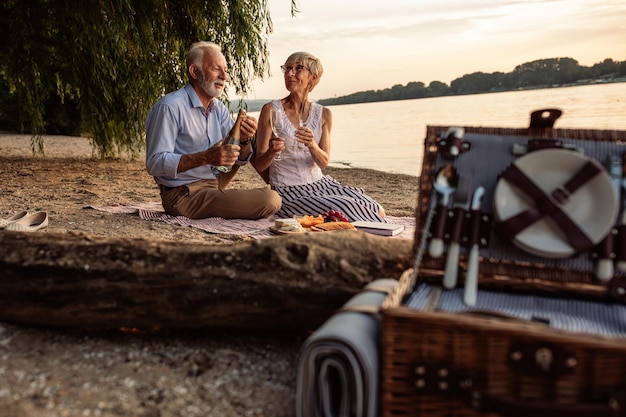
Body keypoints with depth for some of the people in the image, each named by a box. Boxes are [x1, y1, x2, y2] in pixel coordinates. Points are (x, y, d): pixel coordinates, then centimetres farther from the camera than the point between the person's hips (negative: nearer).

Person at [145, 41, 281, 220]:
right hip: (185, 195, -9)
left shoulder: (219, 109, 12)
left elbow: (239, 159, 10)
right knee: (270, 200, -19)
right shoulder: (170, 107, -15)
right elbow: (155, 164, -21)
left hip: (216, 186, 9)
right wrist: (206, 157, -32)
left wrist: (245, 140, -15)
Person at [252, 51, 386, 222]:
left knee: (377, 211, -9)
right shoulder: (271, 110, -7)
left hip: (320, 183, 5)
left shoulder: (324, 114, 6)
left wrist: (311, 145, -22)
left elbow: (323, 163, 0)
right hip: (289, 192, -5)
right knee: (344, 211, -27)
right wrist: (271, 152, -28)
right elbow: (259, 165, -5)